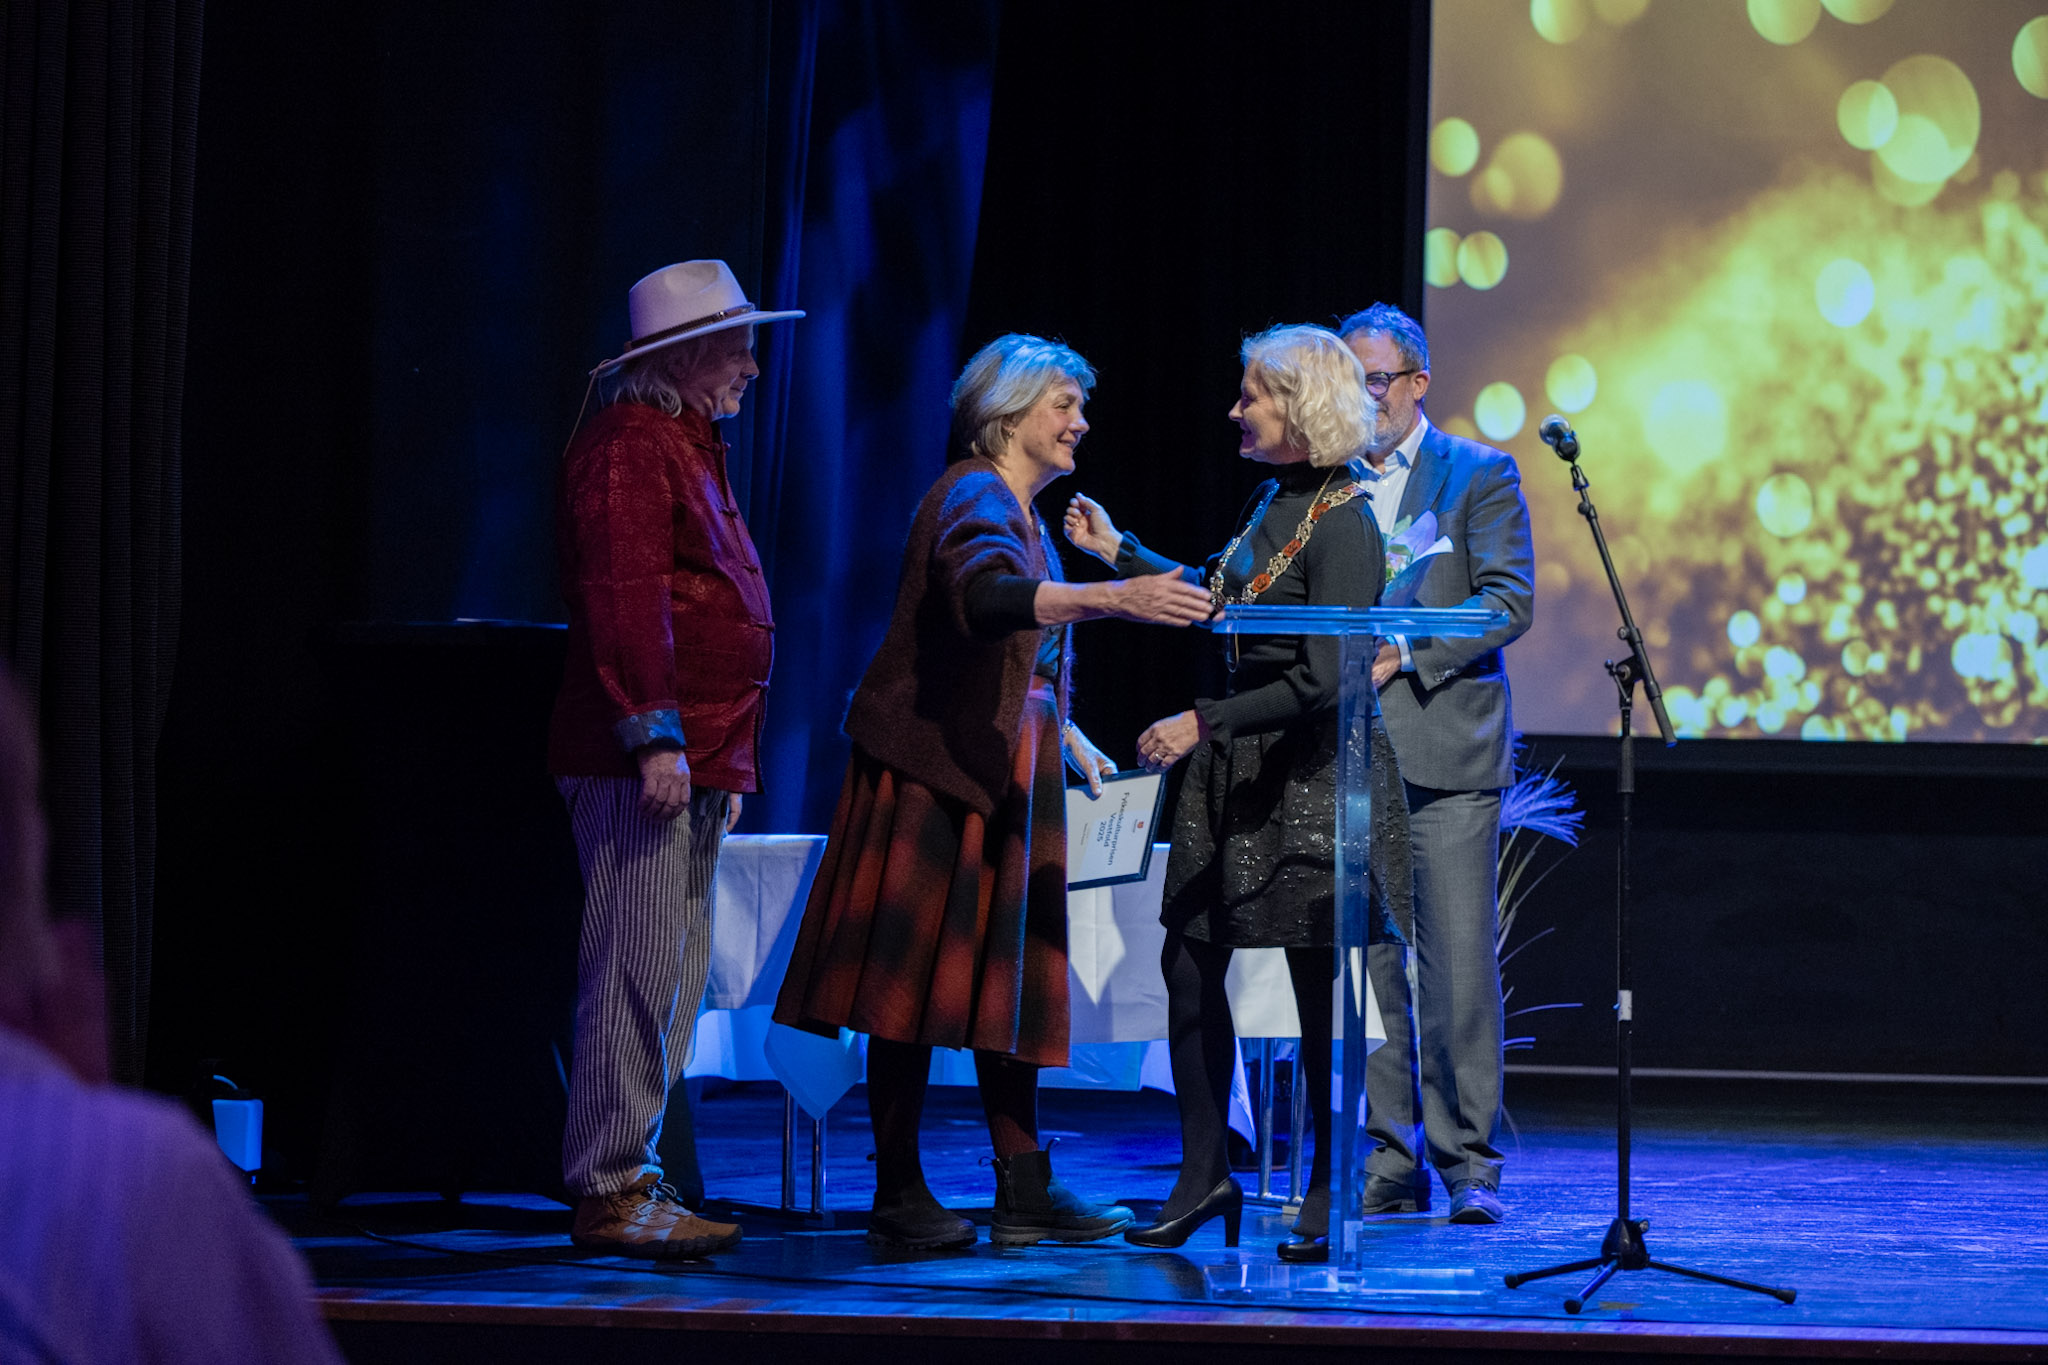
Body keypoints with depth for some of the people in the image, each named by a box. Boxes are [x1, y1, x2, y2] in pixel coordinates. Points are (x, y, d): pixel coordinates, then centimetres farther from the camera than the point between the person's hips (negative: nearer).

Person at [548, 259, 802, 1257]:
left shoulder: (688, 447, 23)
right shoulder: (628, 446, -10)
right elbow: (625, 599, -19)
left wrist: (724, 761, 24)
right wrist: (656, 733, -24)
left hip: (691, 763, 11)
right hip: (639, 761, -11)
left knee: (673, 976, 11)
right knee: (635, 970, -10)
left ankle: (633, 1182, 16)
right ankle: (610, 1191, -7)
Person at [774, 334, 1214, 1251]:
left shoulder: (1024, 513, 19)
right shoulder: (974, 499, -12)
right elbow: (986, 597, -34)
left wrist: (1067, 737, 19)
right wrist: (1116, 598, -45)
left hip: (1006, 769, 10)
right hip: (936, 764, -10)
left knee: (1011, 969, 7)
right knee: (922, 971, -7)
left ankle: (1023, 1191, 9)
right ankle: (898, 1195, -3)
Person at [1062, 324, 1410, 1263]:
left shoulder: (1343, 524, -17)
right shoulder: (1274, 499, 10)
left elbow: (1323, 681, -22)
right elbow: (1215, 606, 22)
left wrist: (1203, 723, -21)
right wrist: (1120, 552, 21)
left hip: (1311, 770, -9)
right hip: (1237, 762, 9)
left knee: (1318, 983, 0)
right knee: (1189, 965, 8)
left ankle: (1329, 1188, 11)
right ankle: (1205, 1173, 18)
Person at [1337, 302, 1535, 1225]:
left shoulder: (1481, 475, 3)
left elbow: (1509, 599, -8)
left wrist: (1403, 650, -17)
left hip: (1443, 753, -4)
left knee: (1458, 966, -6)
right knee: (1365, 961, 4)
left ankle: (1469, 1166, 0)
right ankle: (1392, 1162, 10)